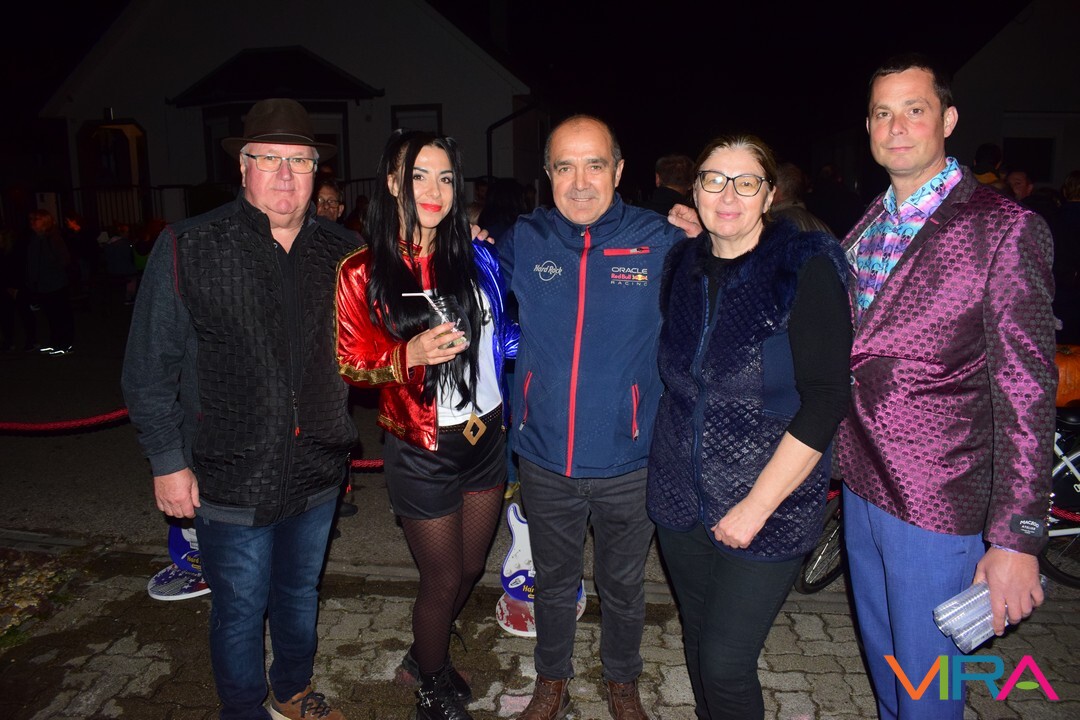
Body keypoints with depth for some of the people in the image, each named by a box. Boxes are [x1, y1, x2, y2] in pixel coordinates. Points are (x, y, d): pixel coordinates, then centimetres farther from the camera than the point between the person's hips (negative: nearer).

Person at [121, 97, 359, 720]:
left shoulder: (342, 252, 0)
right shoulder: (187, 248, -9)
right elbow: (149, 368, -6)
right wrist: (168, 460, -7)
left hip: (317, 474, 4)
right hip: (232, 478, -3)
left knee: (301, 593, 23)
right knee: (240, 610, 13)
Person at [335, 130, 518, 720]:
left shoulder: (475, 258, 0)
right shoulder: (363, 272, -11)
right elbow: (351, 364, -9)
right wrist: (410, 354, -24)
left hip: (485, 435, 5)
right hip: (421, 450, -4)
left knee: (471, 566, 20)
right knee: (443, 577, 11)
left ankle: (426, 653, 49)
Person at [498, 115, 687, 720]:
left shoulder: (661, 242, -11)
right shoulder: (524, 240, -5)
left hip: (628, 462, -1)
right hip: (545, 459, 2)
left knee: (624, 586, 22)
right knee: (554, 582, 23)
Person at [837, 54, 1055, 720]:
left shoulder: (1005, 229, -13)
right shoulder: (865, 228, 8)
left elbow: (1026, 395, -15)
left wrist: (1017, 538, -17)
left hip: (938, 506, -6)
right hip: (861, 488, 6)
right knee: (882, 660, 24)